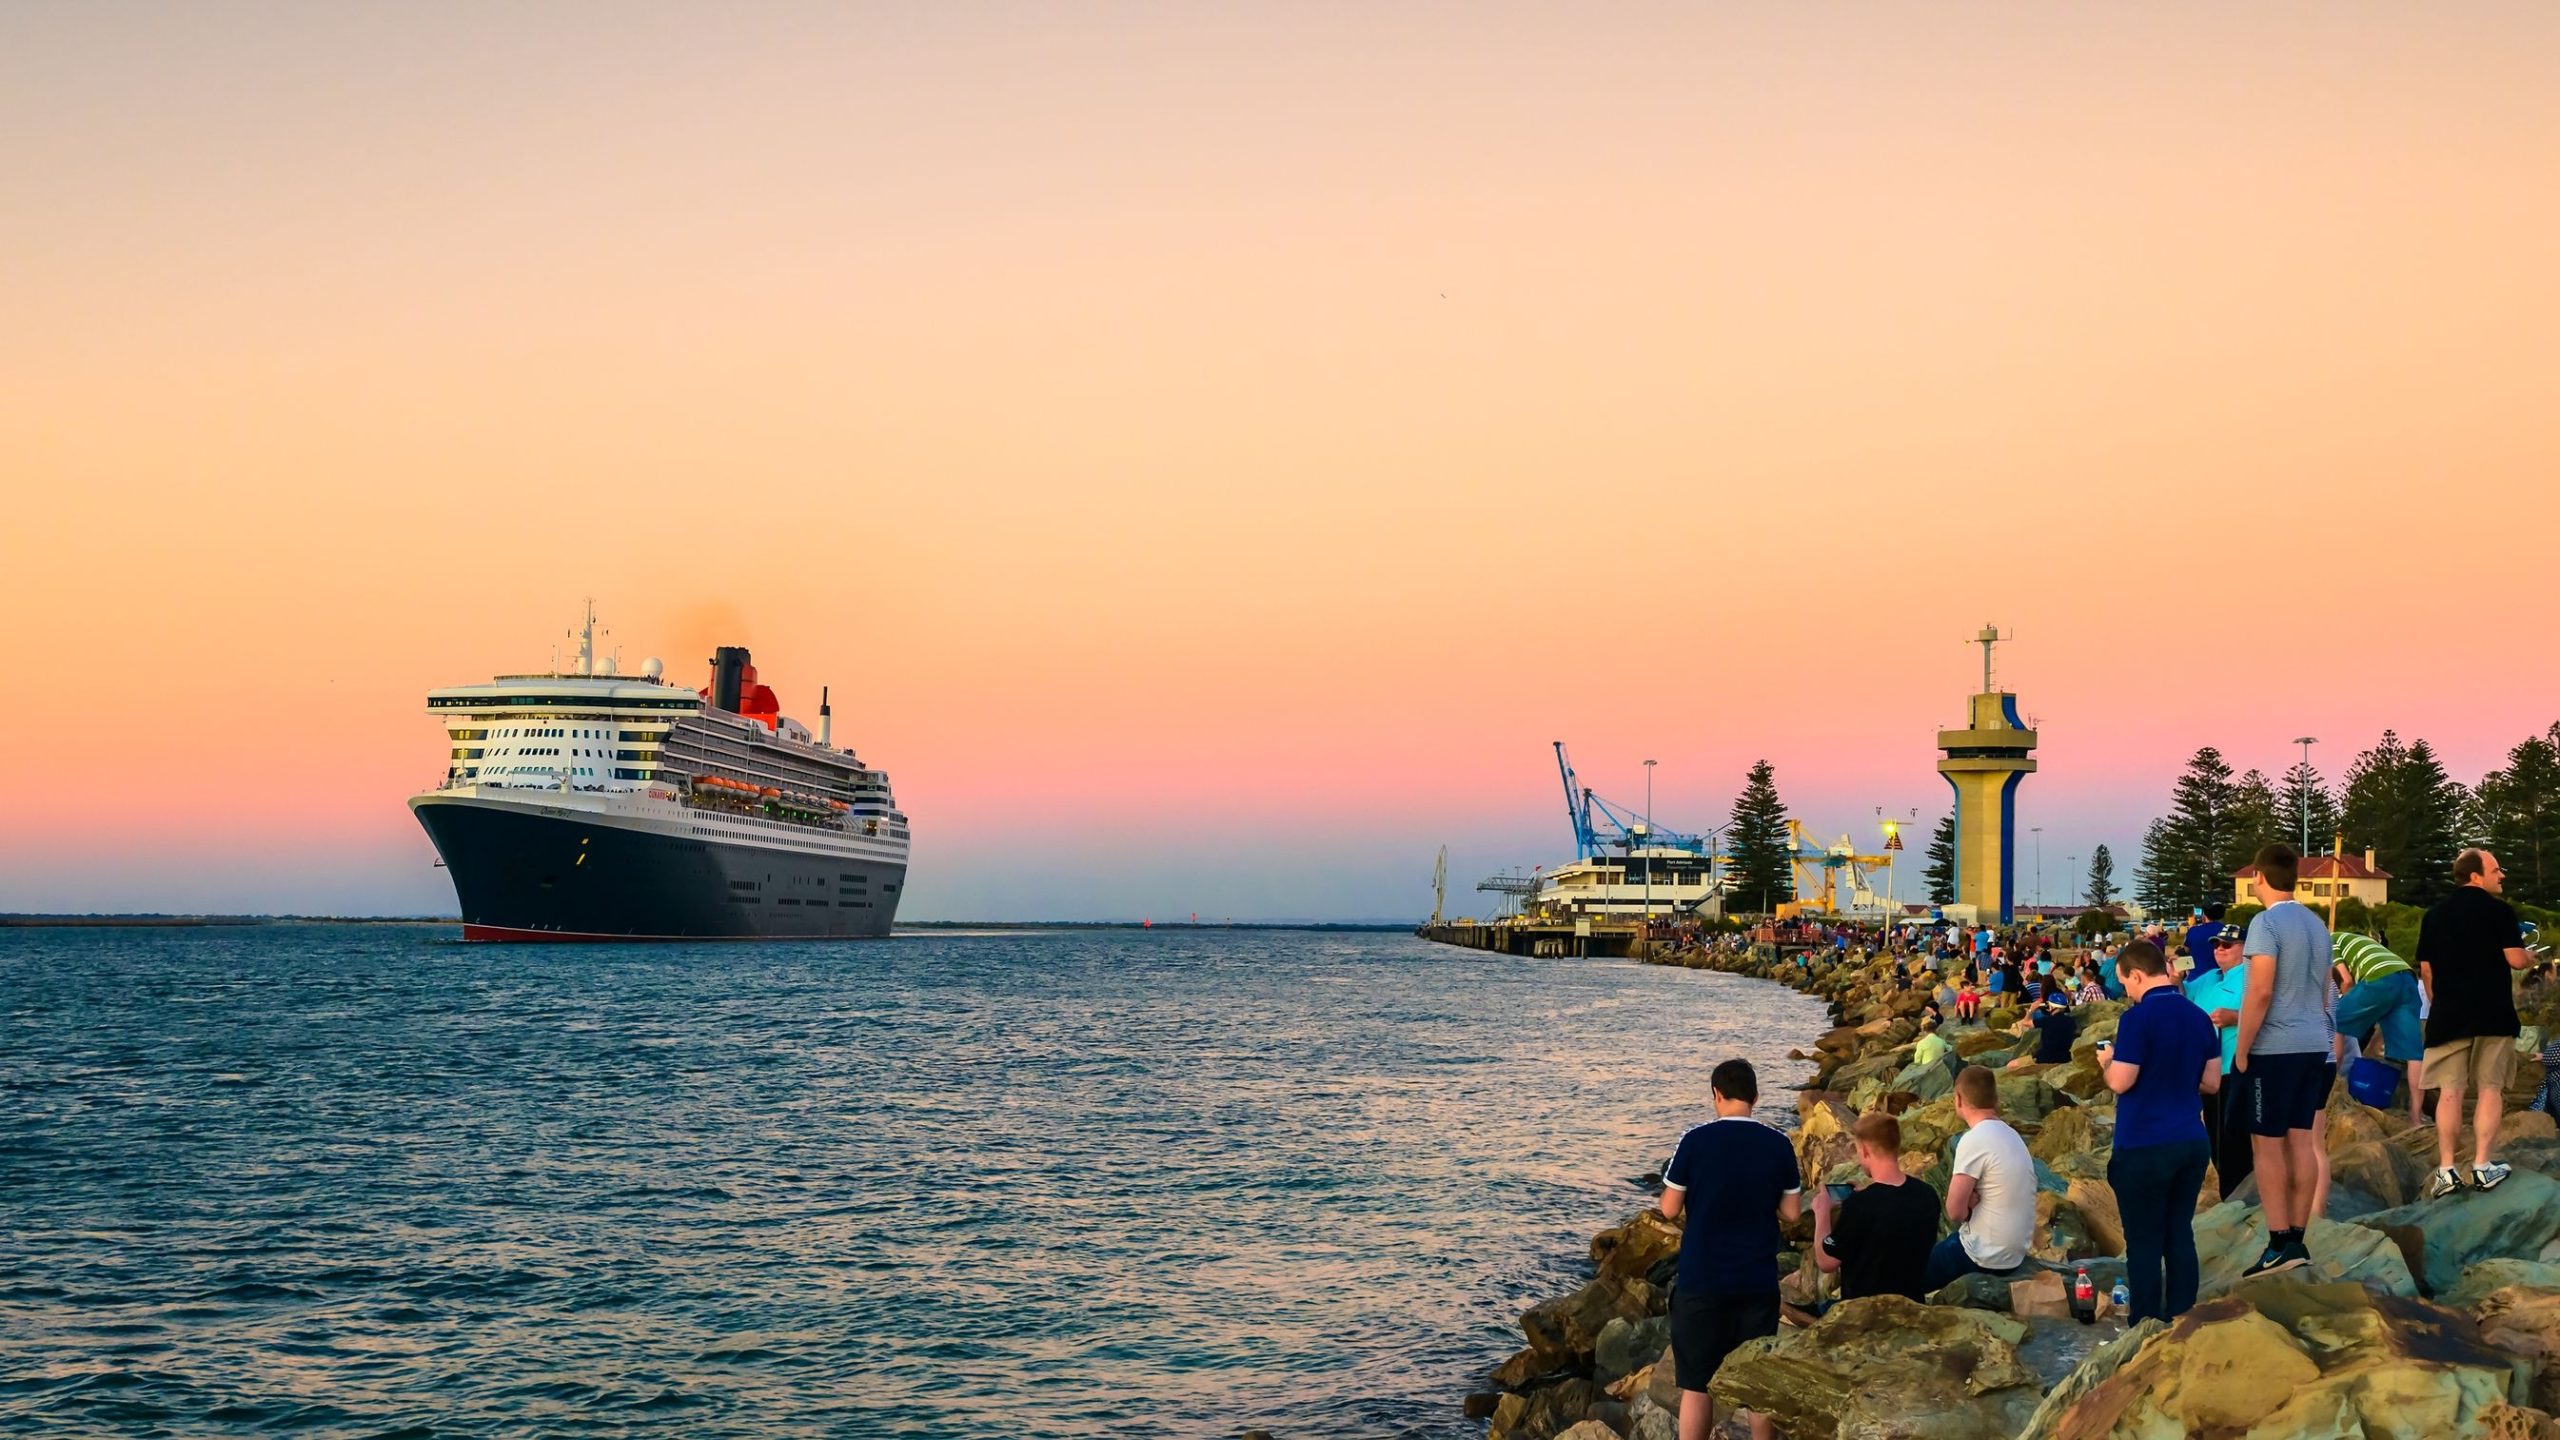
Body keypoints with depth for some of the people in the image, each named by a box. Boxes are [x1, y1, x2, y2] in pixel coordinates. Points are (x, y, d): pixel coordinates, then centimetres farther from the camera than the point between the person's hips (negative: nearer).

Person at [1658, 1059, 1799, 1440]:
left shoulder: (1695, 1141, -10)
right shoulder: (1778, 1144, -3)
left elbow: (1669, 1209, -5)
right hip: (1759, 1281, 2)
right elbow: (1791, 1213, 2)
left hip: (1701, 1280, -2)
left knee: (1697, 1384, 5)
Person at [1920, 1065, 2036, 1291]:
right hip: (2014, 1255, 8)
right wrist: (1972, 1203, -8)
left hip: (1986, 1259, -8)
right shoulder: (2011, 1135, 8)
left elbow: (1955, 1211, -20)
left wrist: (1969, 1205, 1)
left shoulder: (1975, 1141, -20)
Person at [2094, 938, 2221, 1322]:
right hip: (2191, 1141, 6)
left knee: (2144, 1241, 2)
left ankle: (2146, 1330, 7)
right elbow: (2211, 1082, 11)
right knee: (2180, 1234, 12)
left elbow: (2120, 1082, -16)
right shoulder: (2198, 1016, 5)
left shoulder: (2138, 1018, -15)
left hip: (2143, 1146, -6)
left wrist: (2107, 1061, 3)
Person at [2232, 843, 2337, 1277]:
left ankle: (2279, 1245, -4)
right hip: (2315, 1046, 7)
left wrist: (2241, 1050, -11)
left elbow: (2260, 992, -17)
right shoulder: (2317, 925, 12)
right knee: (2302, 1142, 9)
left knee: (2267, 1144, -3)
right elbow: (2326, 992, 18)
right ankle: (2297, 1239, 12)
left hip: (2275, 1048, -7)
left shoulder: (2267, 923, -12)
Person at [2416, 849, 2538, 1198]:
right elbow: (2516, 959, -11)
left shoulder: (2435, 914, 8)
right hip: (2492, 1013, -3)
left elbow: (2425, 969, 11)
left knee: (2449, 1091, 2)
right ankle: (2482, 1166, 2)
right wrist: (2531, 956, 11)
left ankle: (2446, 1170, -1)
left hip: (2447, 1015, 4)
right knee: (2490, 1088, 4)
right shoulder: (2498, 910, -7)